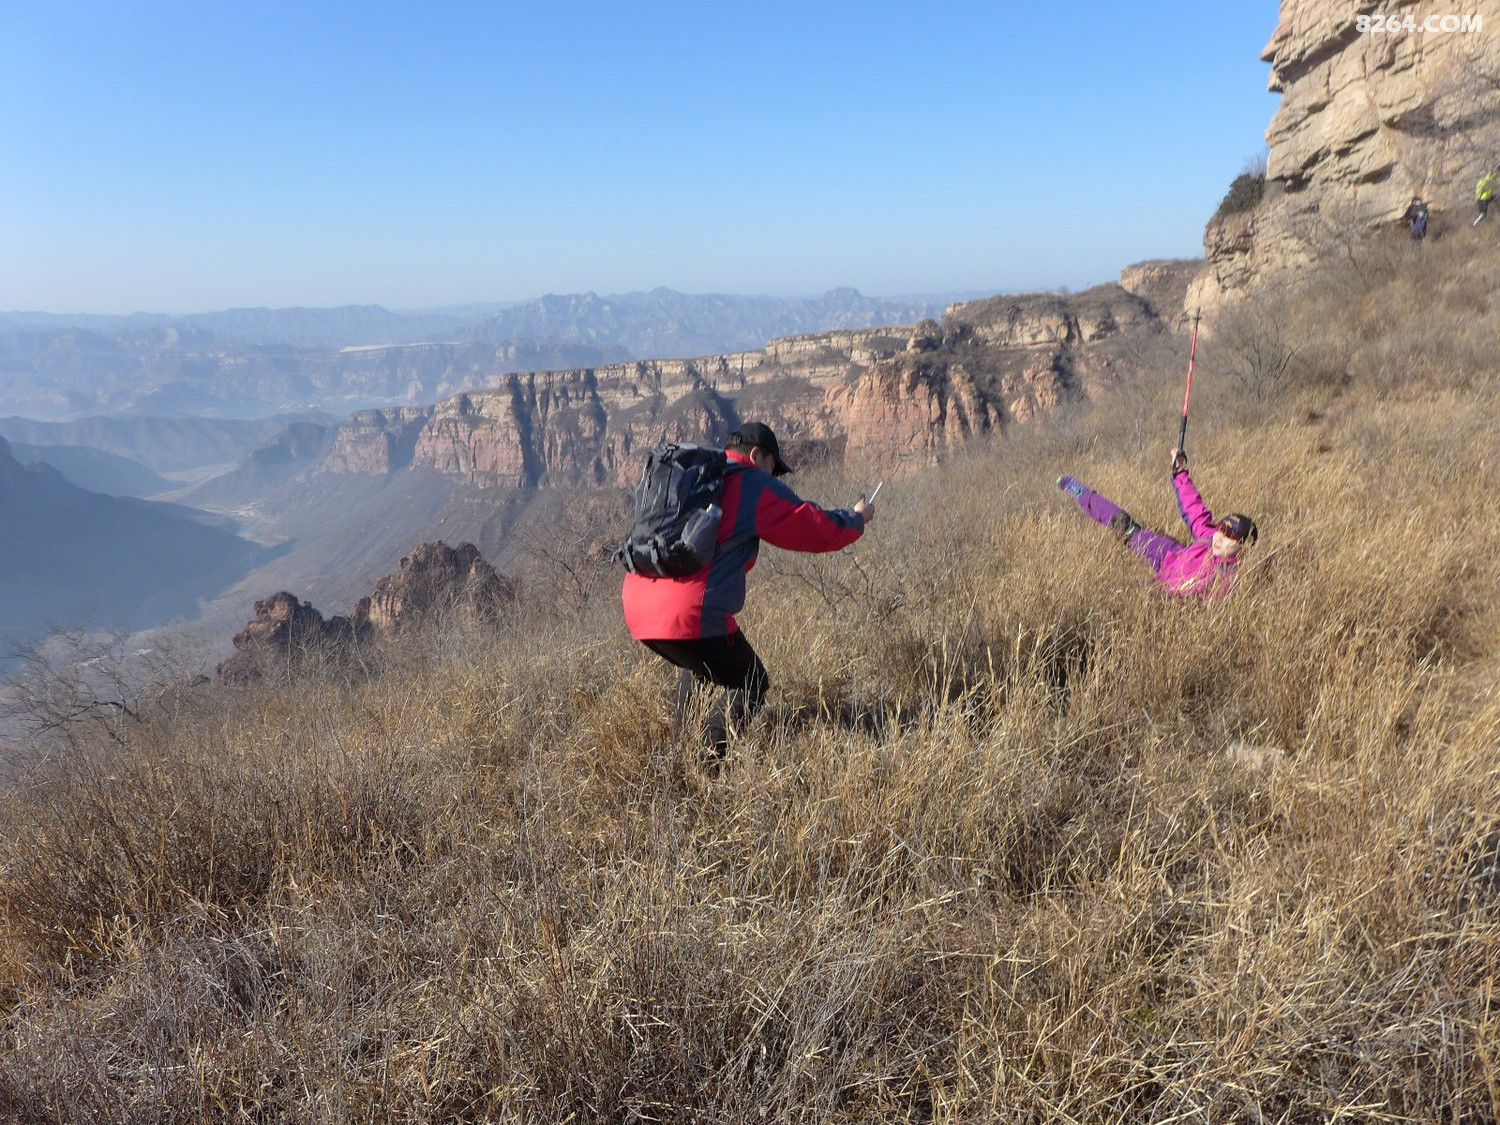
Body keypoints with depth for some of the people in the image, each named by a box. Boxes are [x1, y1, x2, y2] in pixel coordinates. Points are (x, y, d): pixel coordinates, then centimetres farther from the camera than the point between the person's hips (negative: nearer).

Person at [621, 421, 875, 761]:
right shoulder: (754, 485, 1)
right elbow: (818, 529, 6)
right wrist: (857, 518, 25)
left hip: (636, 608, 8)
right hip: (690, 614, -8)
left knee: (701, 665, 34)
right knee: (750, 685, 9)